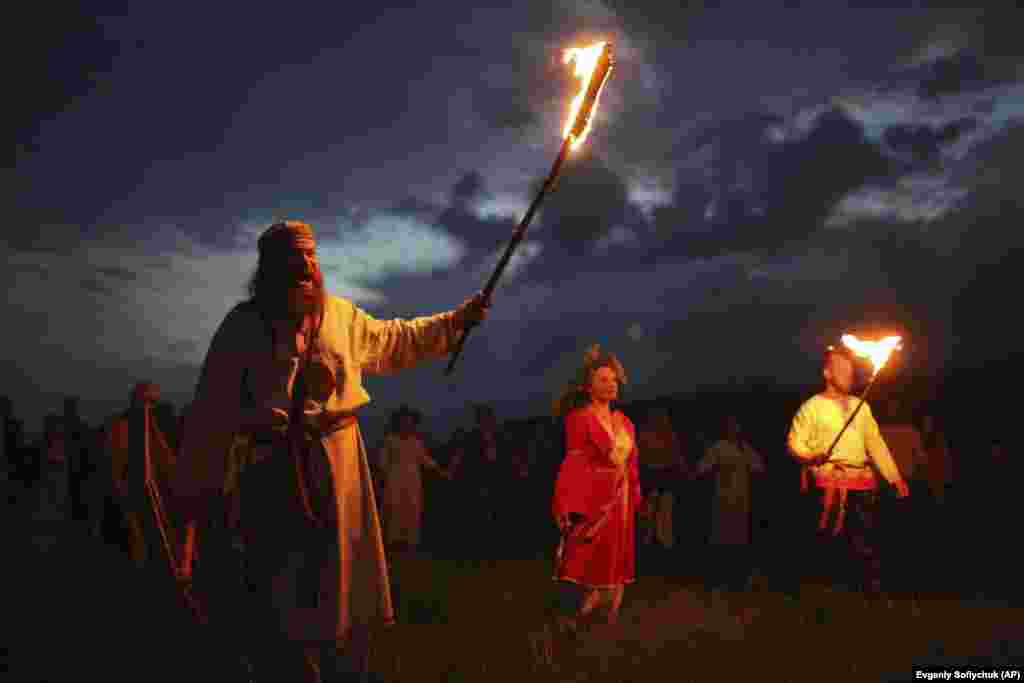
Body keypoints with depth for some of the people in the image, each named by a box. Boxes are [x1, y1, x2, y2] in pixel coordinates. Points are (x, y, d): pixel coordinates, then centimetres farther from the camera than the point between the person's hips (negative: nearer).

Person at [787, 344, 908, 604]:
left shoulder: (861, 407, 17)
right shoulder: (812, 407, 0)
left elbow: (875, 444, 16)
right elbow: (794, 444, -6)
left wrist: (895, 477, 10)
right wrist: (812, 457, -26)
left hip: (862, 483, 5)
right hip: (829, 483, -5)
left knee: (866, 542, 4)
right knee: (831, 543, -3)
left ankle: (873, 593, 10)